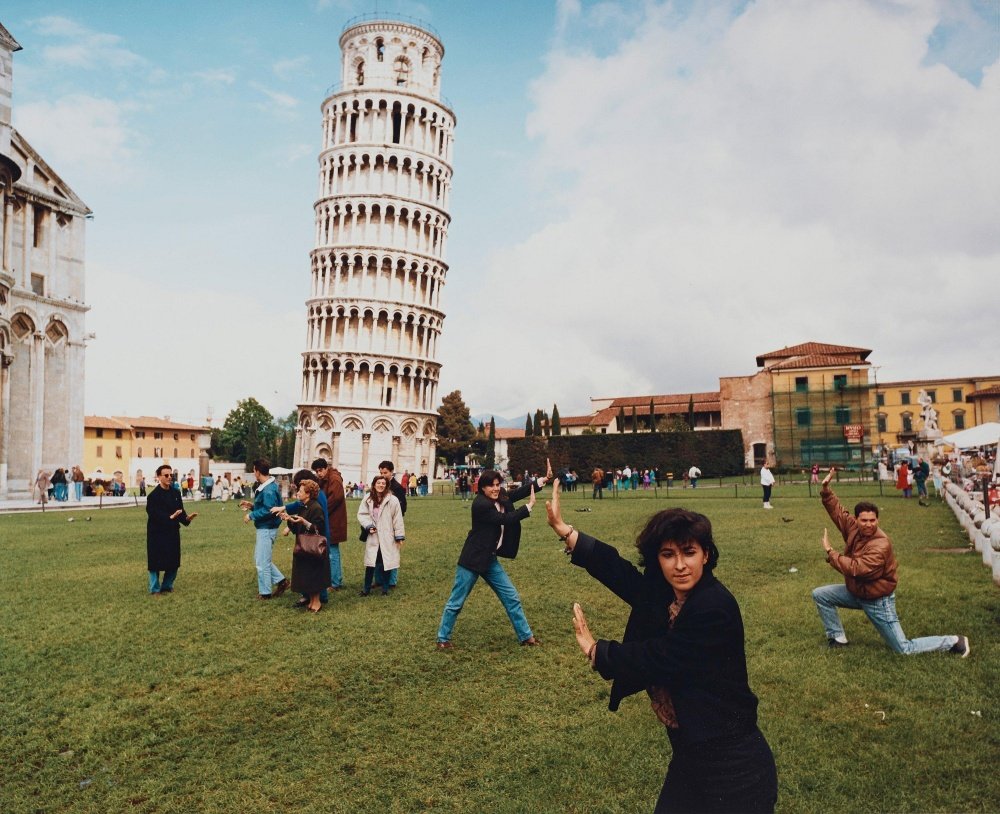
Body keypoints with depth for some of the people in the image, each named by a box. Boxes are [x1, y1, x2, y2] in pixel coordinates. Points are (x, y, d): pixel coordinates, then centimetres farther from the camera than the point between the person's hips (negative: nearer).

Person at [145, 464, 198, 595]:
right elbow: (153, 515, -20)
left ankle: (167, 586, 25)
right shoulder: (153, 495, -12)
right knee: (156, 562, 1)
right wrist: (170, 517, -30)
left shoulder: (176, 493, 6)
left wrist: (187, 518, -14)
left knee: (173, 562, 10)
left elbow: (180, 512, 6)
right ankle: (155, 589, 14)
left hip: (172, 532, 6)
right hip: (157, 533, -6)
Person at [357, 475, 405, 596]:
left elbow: (397, 519, -8)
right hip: (372, 537, 2)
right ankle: (366, 588, 19)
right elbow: (361, 514, 4)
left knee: (387, 562, 5)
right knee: (370, 563, 5)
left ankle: (385, 588, 21)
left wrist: (399, 536, -7)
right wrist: (368, 526, -12)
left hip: (387, 537, -2)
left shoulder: (392, 500, -11)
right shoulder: (368, 499, -1)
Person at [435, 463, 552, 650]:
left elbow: (518, 492, -4)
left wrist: (544, 479, -11)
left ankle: (526, 636, 23)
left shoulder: (500, 498, 2)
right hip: (473, 559, -8)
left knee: (511, 597, 11)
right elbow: (506, 519, -24)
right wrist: (529, 506, -18)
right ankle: (443, 639, 20)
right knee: (456, 601, 4)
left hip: (490, 558, 8)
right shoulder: (480, 504, -23)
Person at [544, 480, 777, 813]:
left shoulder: (714, 609, -24)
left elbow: (655, 659, -21)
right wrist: (563, 529, -4)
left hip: (731, 765, -7)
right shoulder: (663, 592, -1)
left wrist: (593, 648, -6)